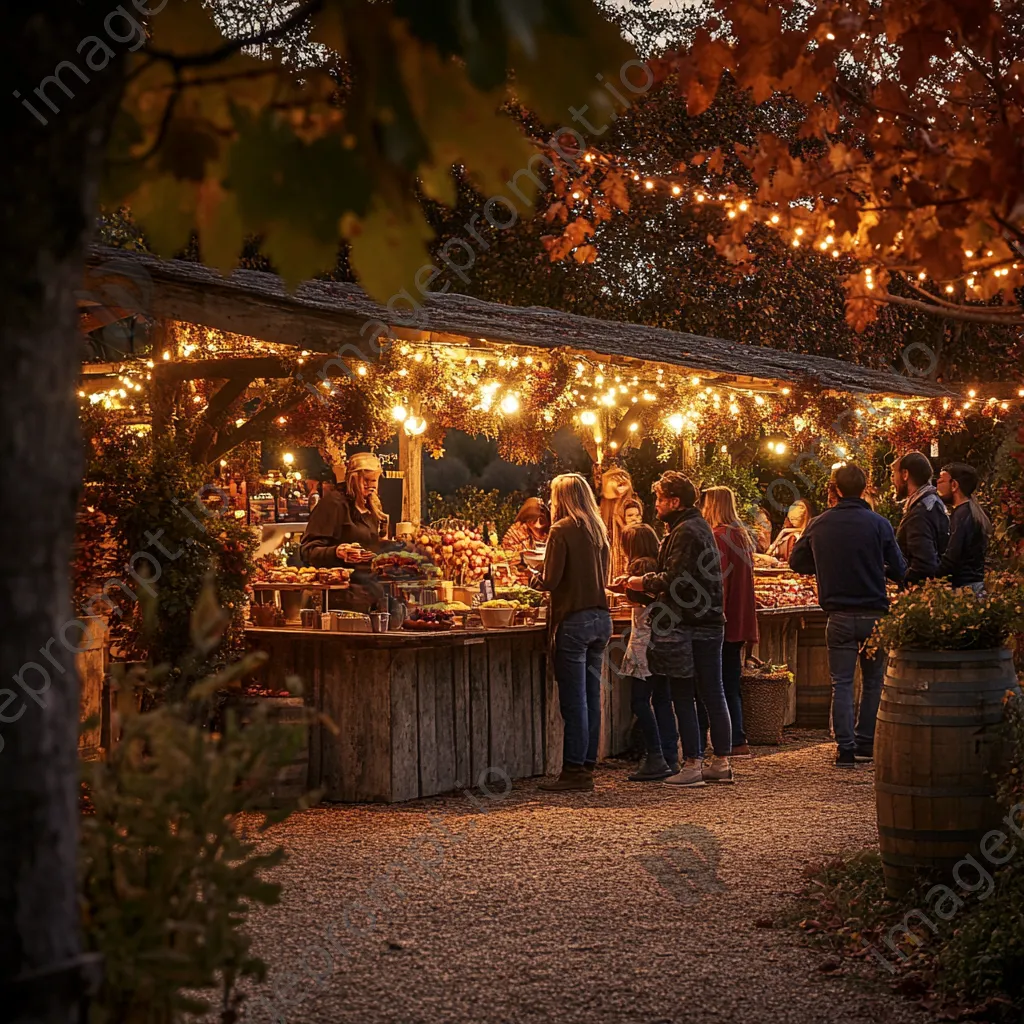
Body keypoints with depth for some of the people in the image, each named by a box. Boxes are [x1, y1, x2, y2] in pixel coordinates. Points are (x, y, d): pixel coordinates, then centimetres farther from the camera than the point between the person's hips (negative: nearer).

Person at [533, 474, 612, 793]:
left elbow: (551, 581, -12)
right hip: (601, 618, 7)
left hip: (574, 620, -7)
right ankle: (587, 766, 15)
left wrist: (535, 579, 10)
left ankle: (574, 770, -2)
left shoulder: (562, 530, -9)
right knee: (592, 696, 10)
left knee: (574, 699, -4)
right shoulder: (598, 530, 12)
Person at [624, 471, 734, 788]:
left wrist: (644, 583, -7)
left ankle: (692, 766, -1)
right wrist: (651, 583, 13)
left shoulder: (684, 532, -13)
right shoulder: (701, 527, 18)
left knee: (683, 697, -3)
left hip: (687, 625, -10)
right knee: (713, 694, 11)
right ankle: (721, 762, 16)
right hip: (710, 622, 10)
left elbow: (674, 579, -21)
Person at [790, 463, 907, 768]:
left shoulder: (819, 525, -1)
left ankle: (845, 748, 2)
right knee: (874, 681, 14)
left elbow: (796, 562, 10)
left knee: (842, 684, 6)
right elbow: (899, 570, -3)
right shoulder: (879, 524, -7)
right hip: (874, 614, -1)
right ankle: (866, 742, 17)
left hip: (839, 617, 1)